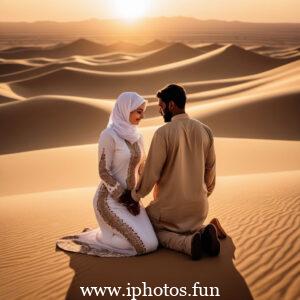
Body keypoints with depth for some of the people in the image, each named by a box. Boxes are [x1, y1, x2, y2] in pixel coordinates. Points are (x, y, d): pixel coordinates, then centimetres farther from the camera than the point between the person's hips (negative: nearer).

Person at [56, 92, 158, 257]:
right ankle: (94, 237, 5)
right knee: (145, 245, -16)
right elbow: (104, 172, -17)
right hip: (110, 200, -8)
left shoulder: (136, 136, 8)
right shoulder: (109, 135, -16)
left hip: (131, 198, 8)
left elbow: (141, 168, 14)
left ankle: (104, 232, 17)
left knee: (151, 243, -3)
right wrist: (125, 199, -15)